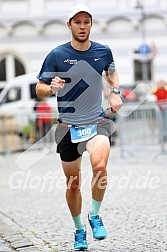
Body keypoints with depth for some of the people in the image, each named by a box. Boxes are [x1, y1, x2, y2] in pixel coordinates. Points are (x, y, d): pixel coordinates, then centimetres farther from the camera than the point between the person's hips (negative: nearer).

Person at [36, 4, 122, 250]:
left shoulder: (103, 51, 1)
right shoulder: (57, 55, -7)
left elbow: (112, 71, 24)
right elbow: (39, 89, -1)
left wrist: (115, 92, 7)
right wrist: (52, 88, -23)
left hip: (97, 122, 0)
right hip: (68, 126, 0)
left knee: (100, 167, -27)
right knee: (73, 184, 8)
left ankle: (95, 215, -2)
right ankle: (79, 230, 31)